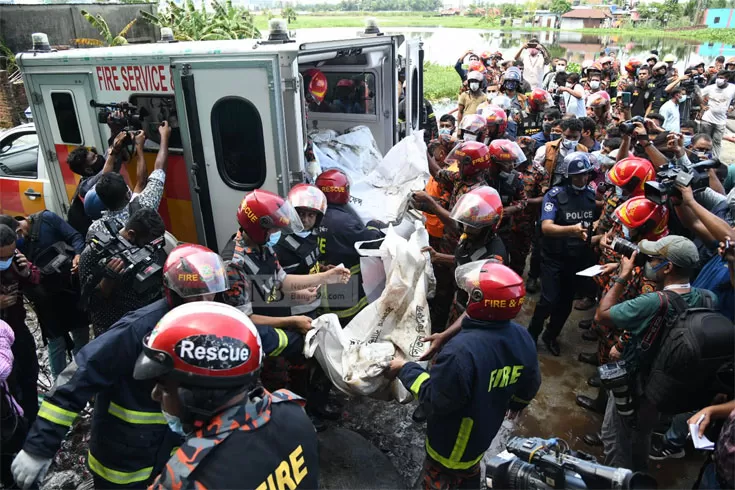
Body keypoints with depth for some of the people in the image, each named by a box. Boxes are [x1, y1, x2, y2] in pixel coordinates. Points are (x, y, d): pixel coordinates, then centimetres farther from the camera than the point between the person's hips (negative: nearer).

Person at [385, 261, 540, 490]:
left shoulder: (462, 350, -41)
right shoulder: (522, 337, -15)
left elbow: (435, 398, -29)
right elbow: (531, 384, 2)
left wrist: (405, 369, -15)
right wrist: (517, 404, 24)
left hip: (453, 442, -7)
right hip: (485, 430, 7)